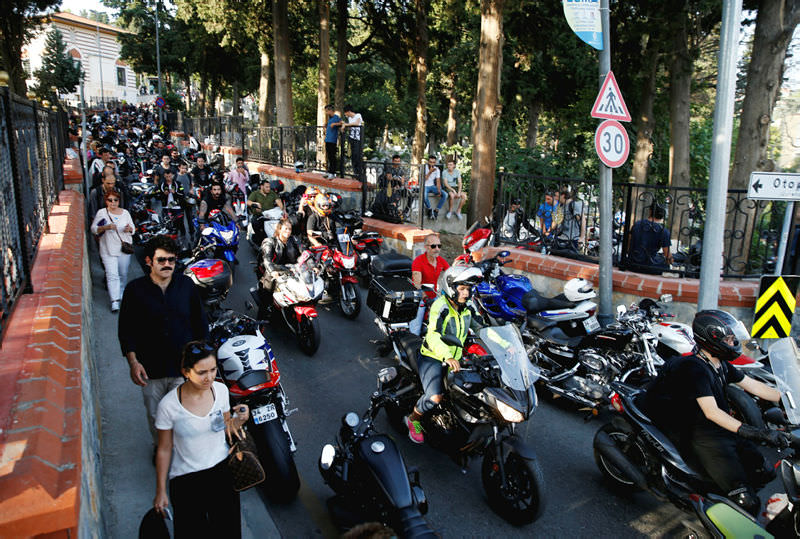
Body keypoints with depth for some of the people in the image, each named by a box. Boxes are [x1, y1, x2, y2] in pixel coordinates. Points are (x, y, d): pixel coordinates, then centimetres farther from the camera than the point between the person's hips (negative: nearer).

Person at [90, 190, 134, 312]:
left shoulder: (125, 213, 5)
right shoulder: (101, 213, -2)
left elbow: (132, 229, 11)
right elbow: (93, 229, -2)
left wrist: (129, 229, -13)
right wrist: (105, 227, -19)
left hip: (124, 248, 3)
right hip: (108, 250, -3)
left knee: (123, 274, 13)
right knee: (112, 275, -9)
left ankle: (121, 294, 34)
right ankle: (115, 301, -10)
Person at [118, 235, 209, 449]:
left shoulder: (186, 285, -3)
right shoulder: (135, 289, -6)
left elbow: (200, 323, 6)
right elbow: (126, 329, -1)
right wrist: (133, 362, -9)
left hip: (184, 367, 0)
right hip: (151, 369, 0)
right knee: (155, 416, 18)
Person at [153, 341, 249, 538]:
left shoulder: (221, 390, -8)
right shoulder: (169, 405, -19)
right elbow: (164, 450, -6)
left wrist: (239, 419, -14)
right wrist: (160, 491, 0)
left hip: (221, 469, 3)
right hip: (186, 477, -3)